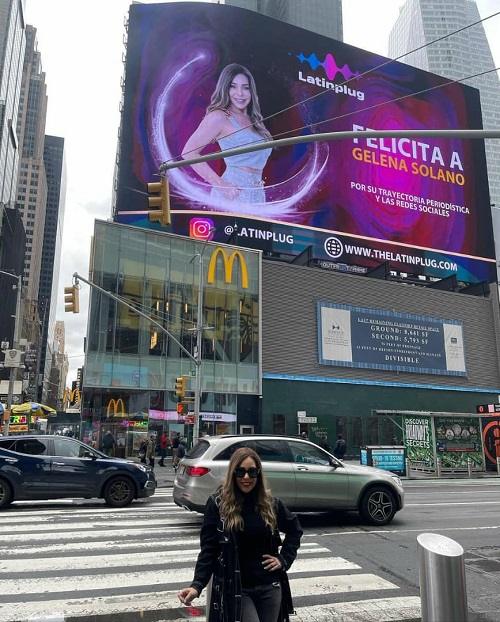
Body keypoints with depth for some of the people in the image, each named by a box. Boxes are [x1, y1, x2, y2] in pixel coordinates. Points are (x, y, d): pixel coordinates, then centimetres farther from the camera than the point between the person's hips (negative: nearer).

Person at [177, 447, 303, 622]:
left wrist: (284, 559, 3)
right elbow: (208, 549, -10)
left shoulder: (270, 503, 0)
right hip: (235, 589, -3)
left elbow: (295, 529, 15)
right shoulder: (218, 503, -10)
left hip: (270, 587, 4)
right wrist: (197, 585, -21)